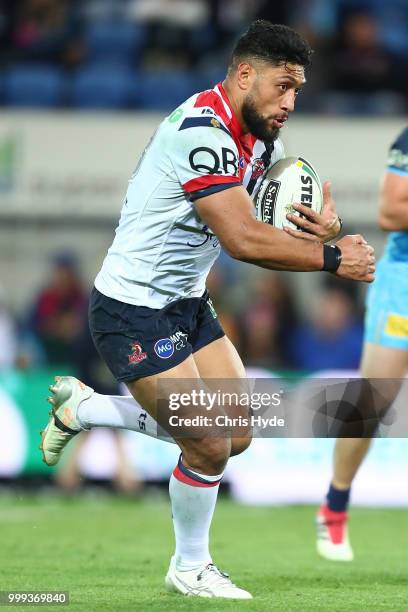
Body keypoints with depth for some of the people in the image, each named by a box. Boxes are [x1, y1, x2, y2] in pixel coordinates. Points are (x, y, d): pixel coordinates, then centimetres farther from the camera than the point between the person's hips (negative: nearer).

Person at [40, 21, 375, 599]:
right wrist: (332, 258, -22)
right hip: (134, 309, -10)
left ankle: (82, 408, 23)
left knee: (237, 433, 7)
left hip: (188, 303, 10)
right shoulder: (202, 131, -26)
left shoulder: (261, 141, 4)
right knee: (210, 448, -8)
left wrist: (323, 220, -5)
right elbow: (243, 240, -30)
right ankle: (190, 569, 17)